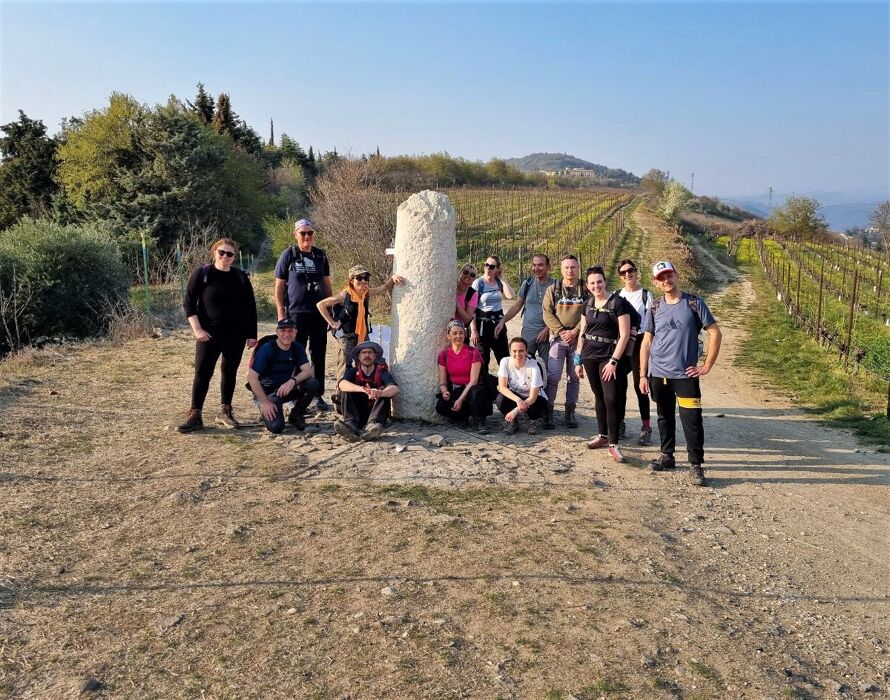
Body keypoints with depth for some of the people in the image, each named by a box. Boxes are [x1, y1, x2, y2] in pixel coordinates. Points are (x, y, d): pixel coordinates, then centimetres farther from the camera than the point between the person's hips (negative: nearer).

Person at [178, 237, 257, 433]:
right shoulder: (202, 274, -3)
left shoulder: (241, 277, 5)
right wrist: (197, 330, -13)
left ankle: (225, 412, 21)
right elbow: (188, 303, -3)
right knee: (202, 373, -5)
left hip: (236, 334, 3)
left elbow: (250, 307, 8)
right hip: (209, 334, -3)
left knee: (230, 372, 9)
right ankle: (195, 416, 1)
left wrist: (252, 334, 4)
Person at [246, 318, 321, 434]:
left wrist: (293, 381, -33)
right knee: (276, 427, -27)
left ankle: (296, 415, 1)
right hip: (267, 393, -5)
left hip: (287, 389, 5)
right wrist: (265, 402, -26)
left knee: (313, 383, -22)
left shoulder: (297, 348, -1)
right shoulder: (267, 349, -16)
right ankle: (265, 411, 9)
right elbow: (252, 377, -21)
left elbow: (309, 370, -12)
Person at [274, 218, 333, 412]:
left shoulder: (320, 256, 10)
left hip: (319, 313, 3)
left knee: (319, 355, 7)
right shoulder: (288, 255, 0)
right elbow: (279, 287, 0)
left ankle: (318, 396, 16)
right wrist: (281, 314, -6)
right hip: (296, 313, -3)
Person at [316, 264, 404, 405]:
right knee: (345, 367, -8)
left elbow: (385, 287, 8)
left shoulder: (367, 293, 1)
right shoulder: (344, 295, -14)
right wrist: (332, 323, -11)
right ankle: (339, 396, 2)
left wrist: (393, 278, -14)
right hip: (346, 336, -5)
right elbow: (320, 305, -11)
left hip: (363, 335, 5)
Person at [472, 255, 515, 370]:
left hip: (498, 322, 4)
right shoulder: (478, 283, -5)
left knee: (504, 358, 4)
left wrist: (502, 278, -5)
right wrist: (474, 330, -14)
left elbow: (510, 295, -13)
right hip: (483, 322, -3)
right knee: (483, 359, 2)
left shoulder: (500, 282, 7)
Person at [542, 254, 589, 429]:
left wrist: (575, 332, -14)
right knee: (553, 376, -5)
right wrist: (561, 331, -13)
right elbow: (547, 314, -2)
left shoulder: (586, 291, 3)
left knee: (574, 376, 7)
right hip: (557, 338, -1)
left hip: (578, 339, 1)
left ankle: (570, 411, 16)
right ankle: (548, 411, 3)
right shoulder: (553, 290, 4)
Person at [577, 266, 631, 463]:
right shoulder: (588, 304, 8)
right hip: (590, 356, 5)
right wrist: (579, 359, 13)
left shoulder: (617, 302, -10)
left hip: (610, 356, -5)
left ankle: (613, 444, 1)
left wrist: (613, 361, -16)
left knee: (612, 399, -7)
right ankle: (602, 435, 25)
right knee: (599, 396, 14)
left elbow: (624, 335, -13)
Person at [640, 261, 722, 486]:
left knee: (692, 420, -6)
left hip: (685, 374, -3)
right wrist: (643, 375, 4)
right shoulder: (655, 308, 6)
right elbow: (646, 343, 8)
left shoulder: (694, 303, -3)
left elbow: (715, 333, -2)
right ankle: (667, 455, 30)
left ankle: (696, 465, 4)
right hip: (658, 374, 4)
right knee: (664, 417, 15)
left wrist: (707, 366, -6)